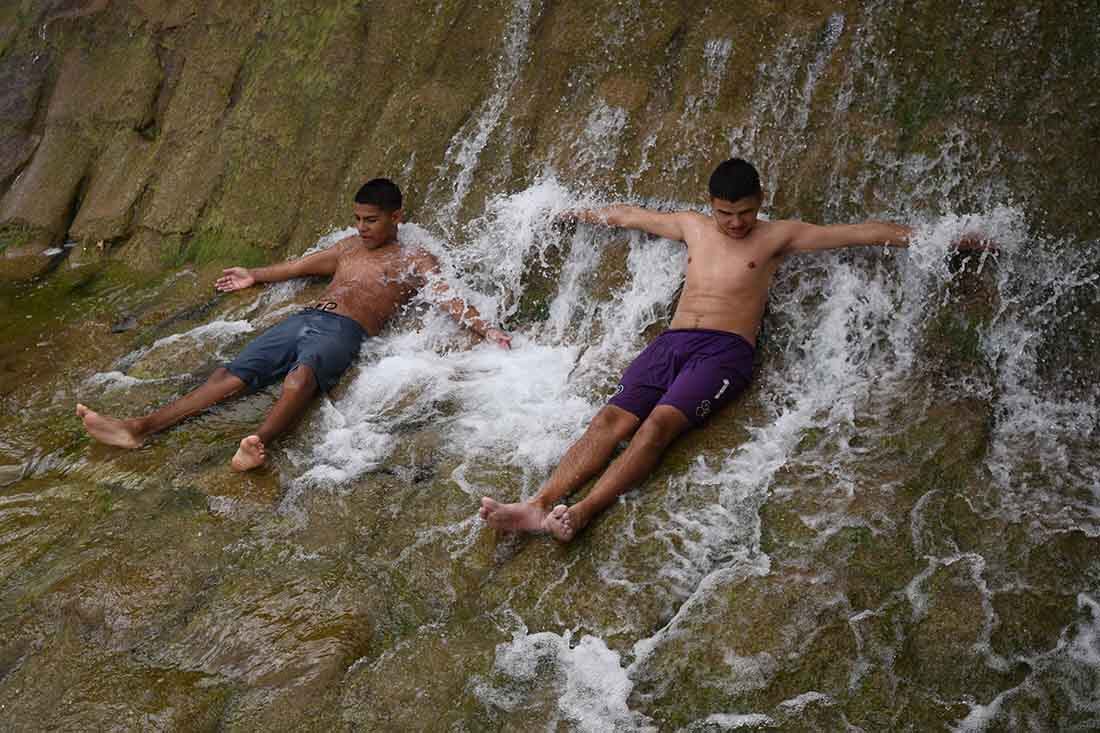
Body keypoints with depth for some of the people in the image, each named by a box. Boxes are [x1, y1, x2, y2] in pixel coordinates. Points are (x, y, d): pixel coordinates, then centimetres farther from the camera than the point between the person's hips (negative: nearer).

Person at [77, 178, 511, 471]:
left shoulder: (414, 261, 12)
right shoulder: (350, 247, 31)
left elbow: (447, 298, -1)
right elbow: (301, 266, 43)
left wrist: (483, 328, -19)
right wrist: (254, 276, 54)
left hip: (345, 331, -6)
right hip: (304, 319, 6)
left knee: (303, 372, -40)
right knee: (234, 373, -11)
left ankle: (260, 443, -66)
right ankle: (139, 429, -21)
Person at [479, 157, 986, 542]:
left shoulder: (778, 237, 12)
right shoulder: (692, 227, 23)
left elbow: (861, 233, 9)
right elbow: (631, 214, 38)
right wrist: (581, 214, 48)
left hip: (726, 350, -4)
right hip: (672, 341, 4)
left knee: (660, 422, -30)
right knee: (611, 419, -21)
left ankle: (581, 514, -44)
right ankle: (540, 506, -36)